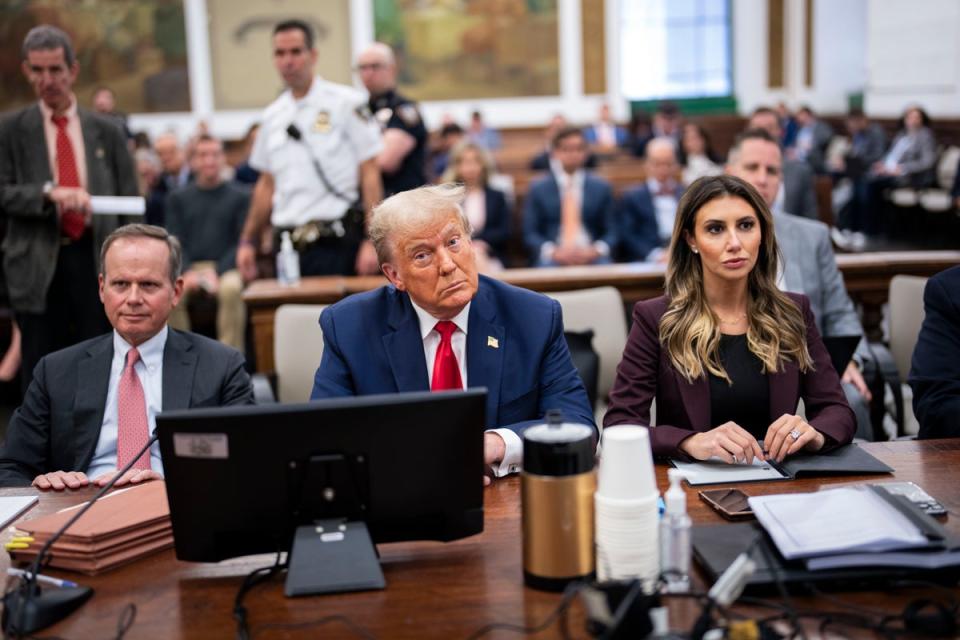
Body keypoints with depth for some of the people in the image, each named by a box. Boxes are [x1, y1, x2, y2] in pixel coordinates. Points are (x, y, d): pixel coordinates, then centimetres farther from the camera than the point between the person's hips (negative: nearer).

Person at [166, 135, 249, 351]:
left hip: (225, 267, -2)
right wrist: (186, 272, -12)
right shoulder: (178, 198, 17)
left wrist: (218, 272, -14)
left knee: (231, 288, -36)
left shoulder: (240, 197, 9)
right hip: (190, 267, 2)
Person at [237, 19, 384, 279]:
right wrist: (248, 242, 16)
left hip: (336, 244, -5)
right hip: (287, 245, 5)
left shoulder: (346, 102, -3)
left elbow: (370, 173, -6)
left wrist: (372, 240, -14)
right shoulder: (273, 116, 13)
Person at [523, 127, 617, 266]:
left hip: (591, 256, 1)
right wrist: (553, 251, -13)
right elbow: (530, 234, 5)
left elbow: (611, 232, 10)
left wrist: (596, 250, -10)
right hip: (553, 258, -1)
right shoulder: (538, 189, 10)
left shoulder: (601, 187, 13)